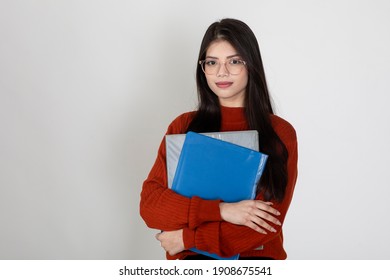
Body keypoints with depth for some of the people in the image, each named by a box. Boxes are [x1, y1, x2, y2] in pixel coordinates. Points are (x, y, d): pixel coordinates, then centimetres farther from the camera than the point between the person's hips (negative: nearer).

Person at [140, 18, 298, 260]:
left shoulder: (280, 132, 2)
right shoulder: (183, 126, 7)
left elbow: (266, 223, -5)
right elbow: (150, 204, -3)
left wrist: (186, 238, -8)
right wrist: (221, 210, -15)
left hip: (257, 257, 0)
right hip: (197, 258, 1)